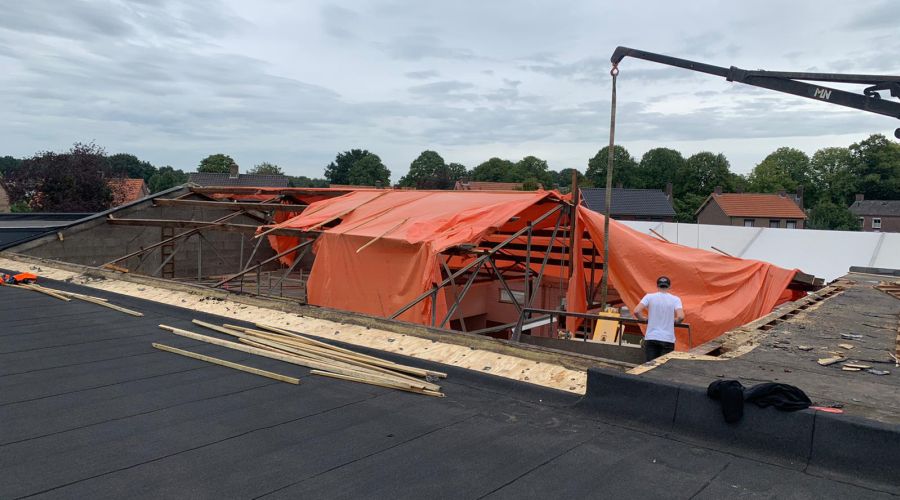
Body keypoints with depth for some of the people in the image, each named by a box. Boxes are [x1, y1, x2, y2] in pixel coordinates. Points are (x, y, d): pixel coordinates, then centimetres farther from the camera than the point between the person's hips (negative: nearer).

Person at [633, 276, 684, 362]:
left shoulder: (649, 297, 0)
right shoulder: (675, 299, -1)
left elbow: (636, 311, -10)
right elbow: (680, 317, -13)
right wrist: (673, 321, 8)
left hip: (651, 338, 1)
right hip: (668, 339, -1)